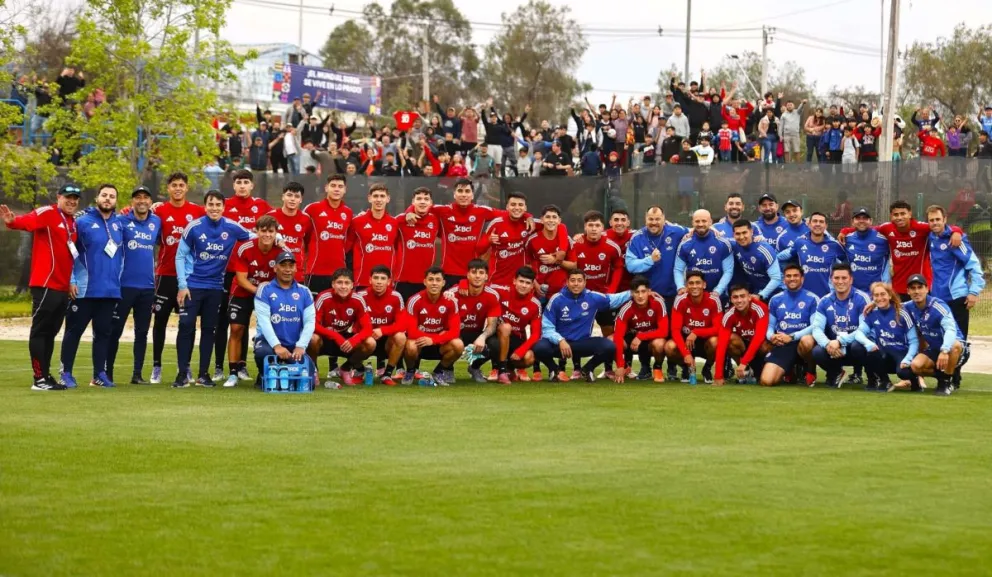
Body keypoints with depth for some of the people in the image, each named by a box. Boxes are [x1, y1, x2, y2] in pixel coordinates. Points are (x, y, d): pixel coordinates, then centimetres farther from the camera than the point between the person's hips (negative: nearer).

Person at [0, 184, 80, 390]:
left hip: (63, 287, 8)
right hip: (45, 285, -8)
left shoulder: (74, 223, 16)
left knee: (51, 332, 13)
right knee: (40, 331, -4)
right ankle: (39, 379, -3)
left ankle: (46, 376, 20)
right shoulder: (47, 213, -8)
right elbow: (28, 221, -28)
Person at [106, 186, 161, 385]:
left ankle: (137, 374, 14)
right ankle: (108, 373, 6)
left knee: (142, 333, 8)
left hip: (147, 287, 4)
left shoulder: (157, 222, 8)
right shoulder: (122, 221, -4)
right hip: (125, 285, -4)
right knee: (115, 331, 0)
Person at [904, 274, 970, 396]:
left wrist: (944, 350, -57)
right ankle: (942, 376, 7)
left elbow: (951, 329, -39)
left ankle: (946, 382, -18)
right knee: (916, 365, -24)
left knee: (954, 345, -41)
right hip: (934, 350, 5)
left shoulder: (938, 306, -25)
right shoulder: (909, 308, -4)